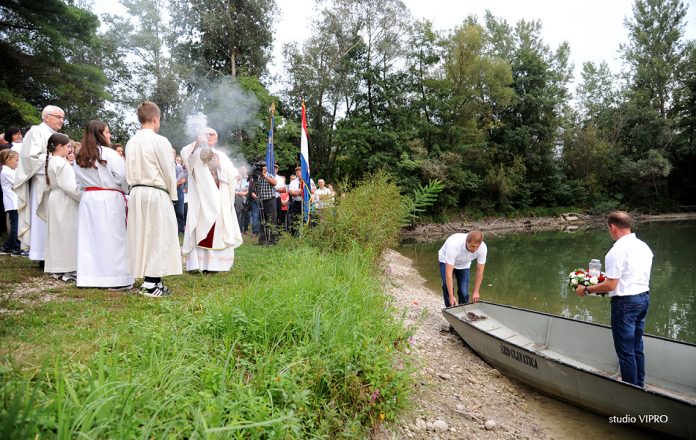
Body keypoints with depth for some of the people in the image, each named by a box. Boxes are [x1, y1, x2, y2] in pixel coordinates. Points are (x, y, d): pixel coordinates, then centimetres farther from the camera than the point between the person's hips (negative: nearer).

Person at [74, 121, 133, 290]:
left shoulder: (79, 158, 9)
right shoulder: (109, 154, -10)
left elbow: (80, 182, 12)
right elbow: (123, 178, -10)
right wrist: (126, 194, 6)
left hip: (88, 199, 6)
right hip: (109, 199, -6)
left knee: (90, 238, 8)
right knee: (112, 238, -2)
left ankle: (89, 277, 13)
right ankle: (116, 279, 1)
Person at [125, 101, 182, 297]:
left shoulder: (131, 143, 8)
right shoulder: (160, 141, -11)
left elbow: (129, 172, 11)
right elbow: (168, 172, -8)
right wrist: (172, 195, 3)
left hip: (136, 194, 7)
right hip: (156, 194, -6)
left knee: (142, 236, 11)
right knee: (157, 236, -1)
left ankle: (148, 280, 17)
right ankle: (152, 285, 0)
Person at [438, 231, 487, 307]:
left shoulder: (483, 248, -32)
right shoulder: (454, 245, -44)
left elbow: (479, 271, -17)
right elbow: (448, 273, -42)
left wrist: (476, 292, -15)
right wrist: (451, 296, -42)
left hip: (464, 264, 3)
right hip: (446, 262, -3)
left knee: (464, 292, -7)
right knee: (447, 289, -15)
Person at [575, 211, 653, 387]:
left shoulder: (617, 251, -21)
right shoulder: (644, 246, 7)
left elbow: (610, 285, -22)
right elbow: (636, 276, 14)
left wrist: (586, 290, -11)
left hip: (626, 302, -9)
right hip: (644, 297, 9)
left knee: (626, 351, 4)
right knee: (637, 347, 21)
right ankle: (639, 385, 32)